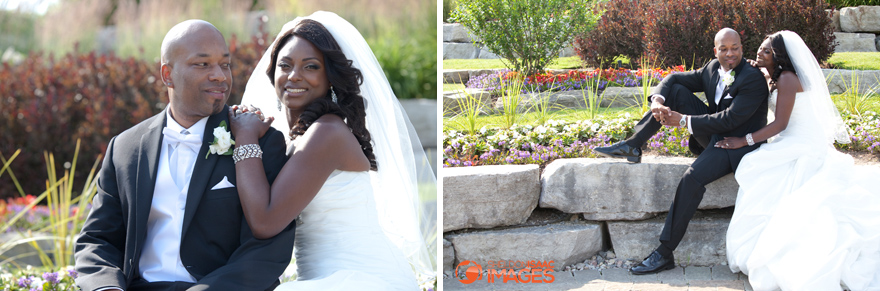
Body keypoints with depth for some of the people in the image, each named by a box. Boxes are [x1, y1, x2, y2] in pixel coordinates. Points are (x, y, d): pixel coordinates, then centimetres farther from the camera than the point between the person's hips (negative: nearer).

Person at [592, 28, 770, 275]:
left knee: (692, 178, -32)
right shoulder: (713, 69, 4)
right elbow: (674, 78, 8)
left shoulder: (753, 79, -20)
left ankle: (665, 253, -26)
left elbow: (729, 120, -25)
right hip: (713, 136, 8)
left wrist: (683, 120, -21)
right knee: (676, 91, -2)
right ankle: (633, 145, -5)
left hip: (737, 145, -8)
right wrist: (657, 100, -14)